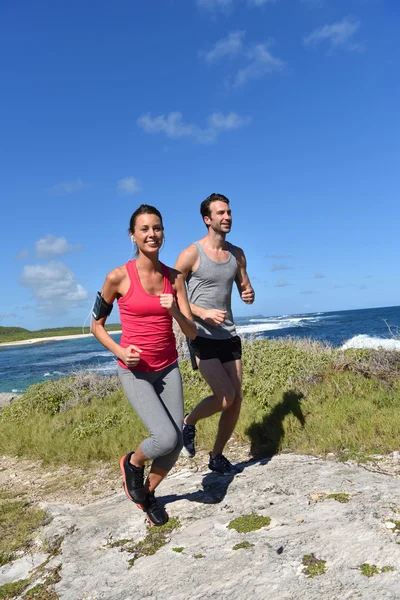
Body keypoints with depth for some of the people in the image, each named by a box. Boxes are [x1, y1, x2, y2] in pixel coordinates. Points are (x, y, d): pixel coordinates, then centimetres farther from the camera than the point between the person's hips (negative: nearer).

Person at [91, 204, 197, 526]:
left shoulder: (175, 278, -1)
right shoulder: (118, 277, -11)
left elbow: (192, 333, -2)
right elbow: (96, 324, 1)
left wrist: (175, 311, -21)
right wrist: (119, 351, -15)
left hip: (168, 368, 4)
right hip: (135, 371, -4)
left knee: (176, 443, 4)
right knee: (167, 438, -17)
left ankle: (148, 494, 34)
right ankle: (132, 463, 19)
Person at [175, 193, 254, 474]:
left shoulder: (237, 254, 7)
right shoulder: (191, 254, -10)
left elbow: (245, 288, 17)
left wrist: (249, 295, -8)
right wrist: (204, 313, -22)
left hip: (229, 336, 6)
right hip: (202, 337, -6)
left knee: (236, 400, 6)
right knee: (225, 397, -13)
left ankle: (217, 457, 26)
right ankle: (189, 423, 18)